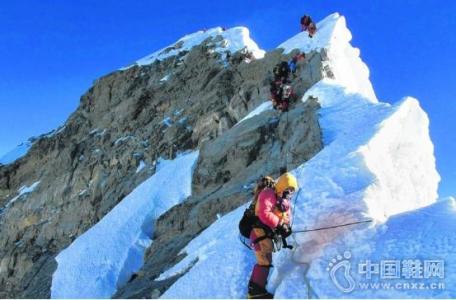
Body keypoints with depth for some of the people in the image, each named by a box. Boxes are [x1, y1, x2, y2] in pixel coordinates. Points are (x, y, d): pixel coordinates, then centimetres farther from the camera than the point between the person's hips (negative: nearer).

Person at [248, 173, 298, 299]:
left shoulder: (285, 201, 17)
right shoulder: (268, 194, -13)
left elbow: (287, 217, 13)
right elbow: (264, 214, -26)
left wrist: (286, 227, -9)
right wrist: (279, 224, -27)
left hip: (268, 233, 10)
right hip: (260, 230, -10)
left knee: (263, 261, 17)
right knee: (265, 261, -13)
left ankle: (253, 287, 28)